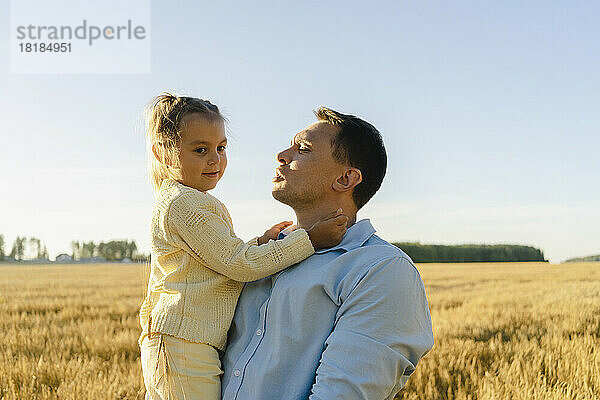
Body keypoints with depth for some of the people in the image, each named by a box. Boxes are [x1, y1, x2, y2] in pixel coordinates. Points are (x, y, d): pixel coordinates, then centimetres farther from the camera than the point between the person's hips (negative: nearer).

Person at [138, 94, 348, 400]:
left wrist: (260, 243, 14)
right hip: (185, 349, -11)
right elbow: (239, 265, -18)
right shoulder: (186, 204, -15)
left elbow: (224, 261, 25)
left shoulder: (173, 201, 19)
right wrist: (309, 239, -18)